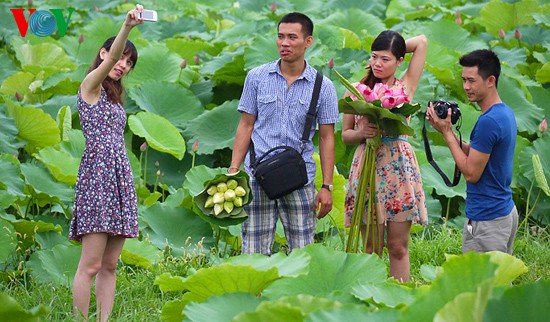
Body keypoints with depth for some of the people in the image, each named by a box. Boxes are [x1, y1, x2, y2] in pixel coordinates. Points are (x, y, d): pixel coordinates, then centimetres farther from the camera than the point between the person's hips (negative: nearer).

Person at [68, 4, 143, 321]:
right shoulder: (91, 85, 0)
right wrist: (127, 26, -35)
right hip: (98, 173, -8)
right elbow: (110, 59, -20)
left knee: (110, 265, 4)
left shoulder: (114, 95, 24)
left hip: (121, 178, 8)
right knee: (91, 265, -11)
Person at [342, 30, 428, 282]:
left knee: (398, 247, 2)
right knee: (372, 248, 1)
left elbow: (422, 41, 11)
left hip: (400, 170, 0)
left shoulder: (406, 86, 7)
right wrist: (361, 133, -9)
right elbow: (345, 134, 11)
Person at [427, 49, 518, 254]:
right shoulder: (506, 113, 10)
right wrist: (447, 130, 4)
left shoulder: (488, 121, -21)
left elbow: (471, 174, -17)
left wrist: (446, 132, -12)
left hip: (486, 218, -10)